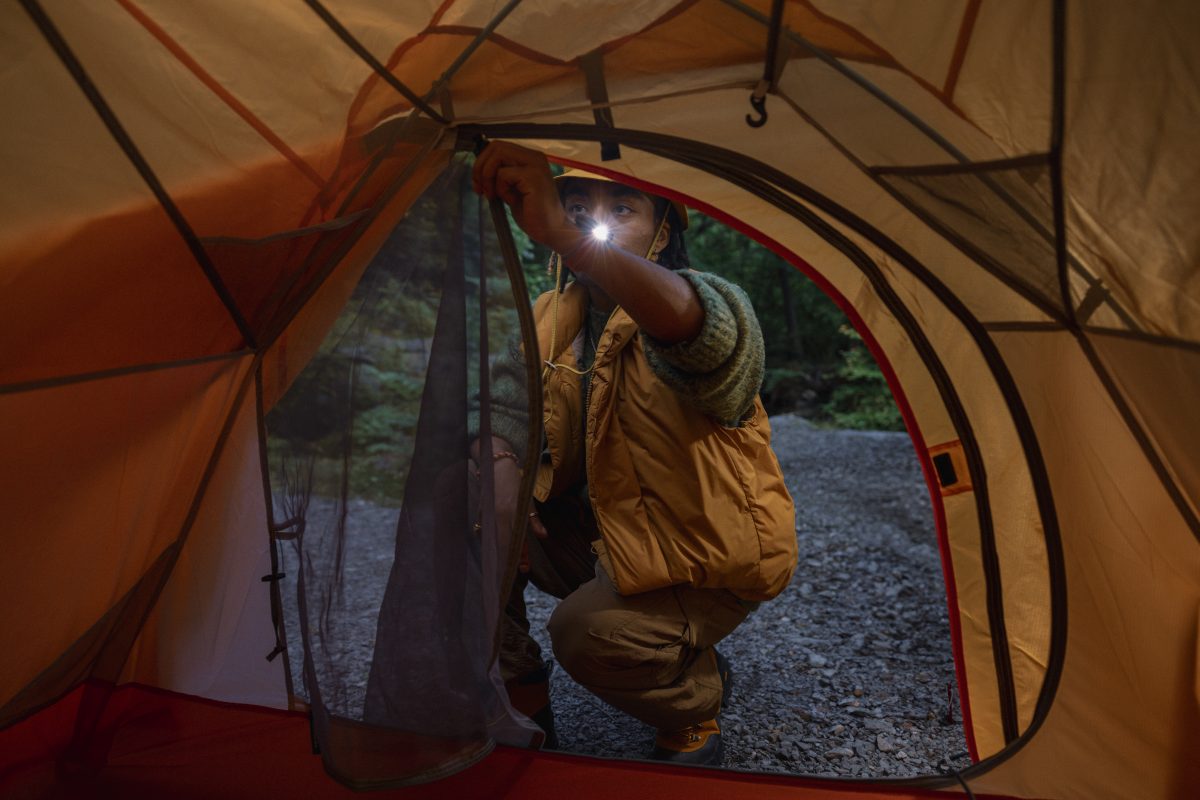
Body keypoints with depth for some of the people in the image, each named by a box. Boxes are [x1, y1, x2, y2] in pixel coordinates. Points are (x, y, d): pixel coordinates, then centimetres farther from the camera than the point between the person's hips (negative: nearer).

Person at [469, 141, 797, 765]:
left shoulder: (713, 309, -23)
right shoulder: (553, 317, -1)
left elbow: (683, 316, -49)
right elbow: (503, 407, 0)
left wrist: (564, 239, -63)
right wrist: (502, 467, -23)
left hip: (707, 557, -6)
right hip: (602, 534, 6)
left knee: (589, 631, -31)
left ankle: (697, 704, 6)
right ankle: (522, 699, 7)